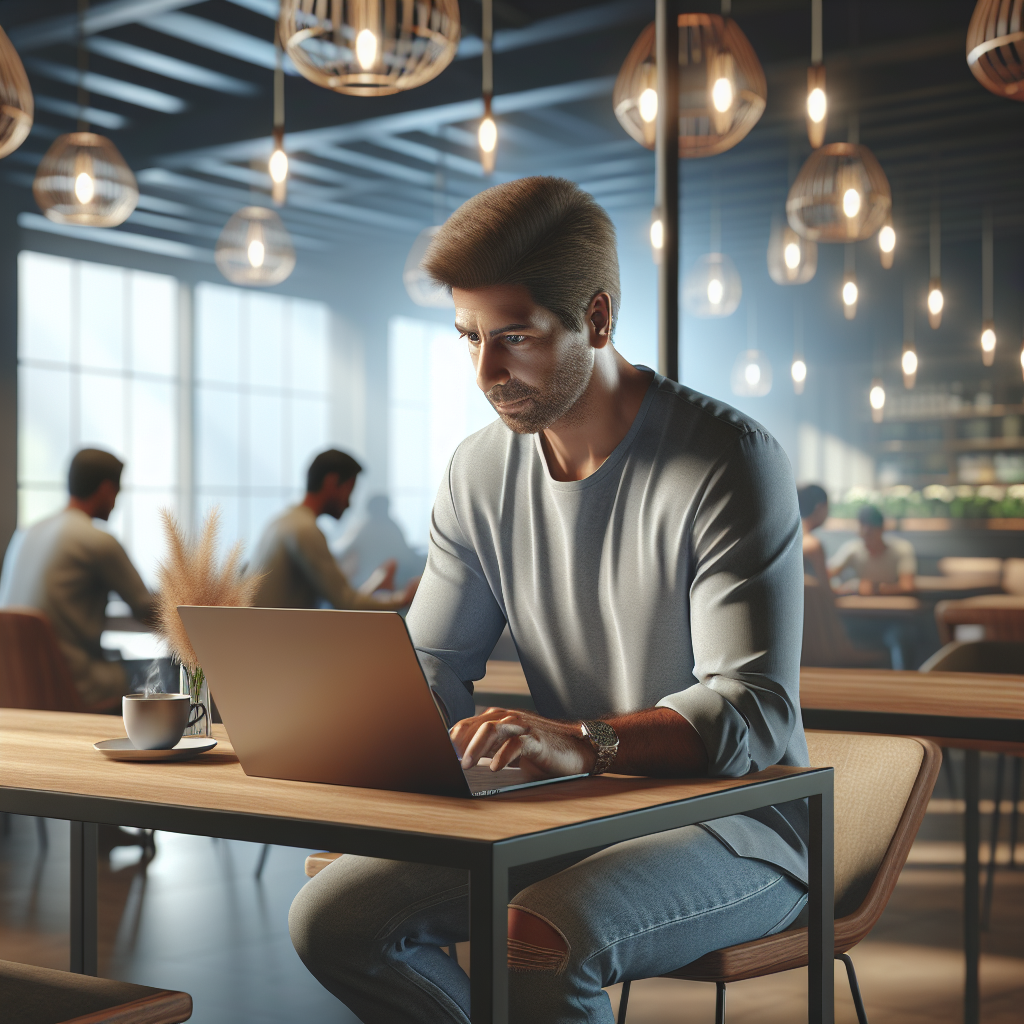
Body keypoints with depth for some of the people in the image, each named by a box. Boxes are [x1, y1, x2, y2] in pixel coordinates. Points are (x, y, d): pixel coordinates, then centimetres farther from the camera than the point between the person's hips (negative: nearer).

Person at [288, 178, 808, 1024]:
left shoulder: (731, 463, -15)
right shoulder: (481, 472, 5)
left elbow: (755, 711, -23)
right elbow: (432, 667, 11)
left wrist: (581, 743, -40)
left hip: (730, 825, -6)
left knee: (536, 944, -33)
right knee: (332, 918, -8)